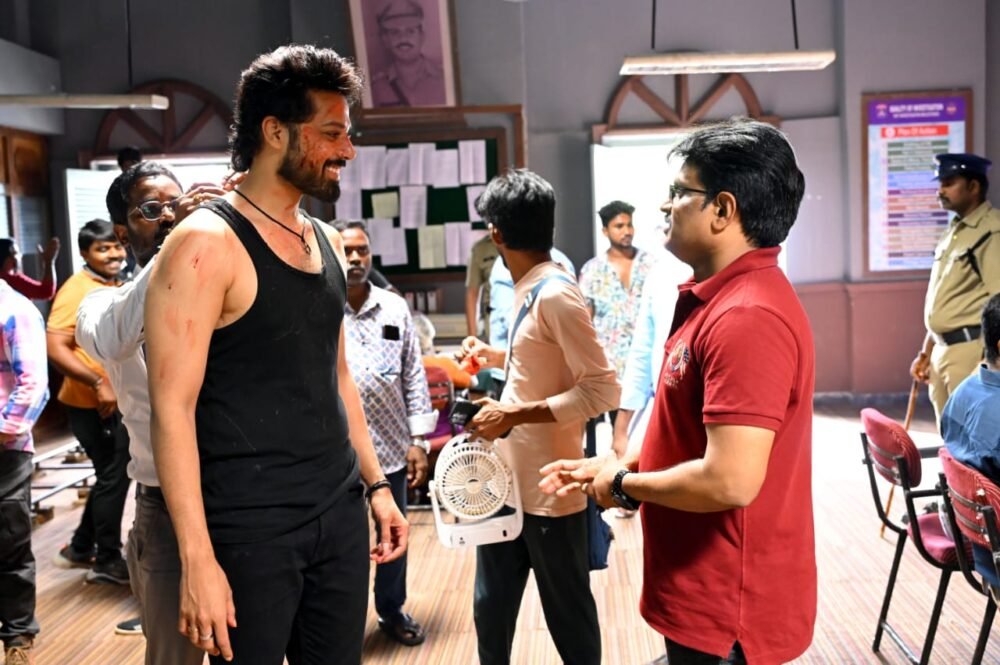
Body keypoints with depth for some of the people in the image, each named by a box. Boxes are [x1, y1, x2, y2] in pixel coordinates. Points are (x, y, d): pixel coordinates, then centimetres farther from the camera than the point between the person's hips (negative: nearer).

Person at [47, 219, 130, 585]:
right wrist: (98, 383, -28)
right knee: (113, 476, 0)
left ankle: (79, 549, 32)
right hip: (92, 403, -9)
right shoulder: (77, 289, -16)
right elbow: (55, 348, -24)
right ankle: (108, 560, 15)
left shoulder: (118, 287, 10)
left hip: (116, 401, 9)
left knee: (111, 476, 17)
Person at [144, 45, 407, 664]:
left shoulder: (327, 242, 10)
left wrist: (376, 483, 14)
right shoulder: (206, 244, -12)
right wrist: (198, 560, -19)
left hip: (341, 512, 7)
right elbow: (172, 409, -16)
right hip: (251, 528, -6)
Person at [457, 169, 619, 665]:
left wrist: (516, 414, -26)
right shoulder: (528, 289, 8)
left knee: (568, 614, 12)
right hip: (507, 481, 9)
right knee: (491, 608, 21)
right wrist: (496, 356, 26)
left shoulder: (555, 292, -19)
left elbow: (602, 389, -24)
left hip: (549, 491, -9)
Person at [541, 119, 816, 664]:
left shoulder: (746, 317, -26)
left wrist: (624, 486, -15)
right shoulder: (722, 299, 9)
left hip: (727, 611, -9)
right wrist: (613, 466, 7)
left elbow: (729, 480, -30)